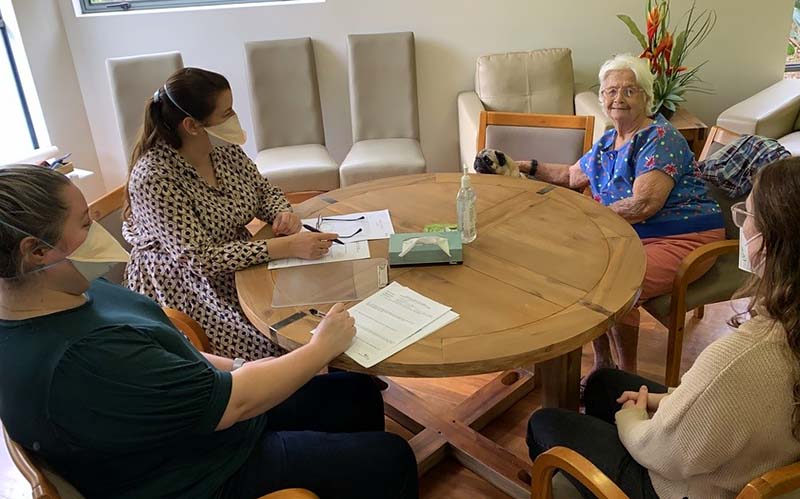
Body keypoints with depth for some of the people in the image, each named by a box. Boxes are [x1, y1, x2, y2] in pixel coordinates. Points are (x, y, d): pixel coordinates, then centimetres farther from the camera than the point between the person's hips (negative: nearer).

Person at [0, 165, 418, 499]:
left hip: (200, 413, 9)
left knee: (359, 394, 15)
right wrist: (322, 347, -15)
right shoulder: (79, 361, -37)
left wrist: (233, 367, 0)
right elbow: (237, 402, -29)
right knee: (389, 459, 1)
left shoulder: (69, 288, -7)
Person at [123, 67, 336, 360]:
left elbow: (263, 190, 12)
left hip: (240, 265, 6)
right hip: (187, 289, -6)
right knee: (278, 351, -22)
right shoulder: (154, 178, -23)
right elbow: (198, 258, -26)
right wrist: (285, 247, -32)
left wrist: (283, 213, -12)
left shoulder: (225, 150, -2)